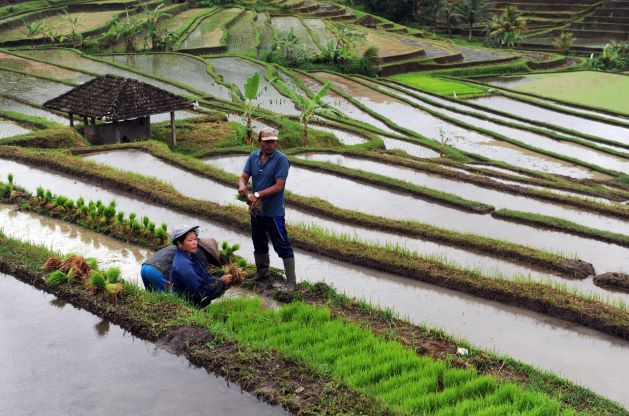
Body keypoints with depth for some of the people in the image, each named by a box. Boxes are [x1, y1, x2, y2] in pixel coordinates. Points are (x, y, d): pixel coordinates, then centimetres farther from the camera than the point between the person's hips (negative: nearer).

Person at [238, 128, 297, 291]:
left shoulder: (281, 160, -15)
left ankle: (291, 282, 3)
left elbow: (279, 186, -20)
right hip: (256, 209, 7)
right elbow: (244, 177, 0)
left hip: (273, 211, -6)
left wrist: (257, 195, -25)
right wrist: (242, 186, -24)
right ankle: (261, 273, 41)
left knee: (282, 246, -4)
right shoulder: (253, 156, 3)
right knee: (259, 244, 22)